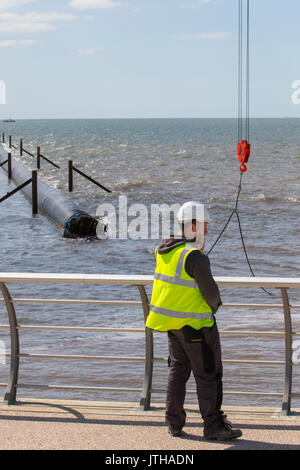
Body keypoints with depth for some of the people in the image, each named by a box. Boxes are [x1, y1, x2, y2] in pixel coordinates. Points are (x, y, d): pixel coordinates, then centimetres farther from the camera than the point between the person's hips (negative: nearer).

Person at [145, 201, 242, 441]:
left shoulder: (165, 250, 3)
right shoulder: (194, 257, -22)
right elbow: (210, 291, -17)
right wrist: (215, 304, 4)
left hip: (172, 321, 9)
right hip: (195, 323, -8)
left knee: (179, 370, 19)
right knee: (209, 375, 1)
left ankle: (174, 423, 23)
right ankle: (213, 426, 6)